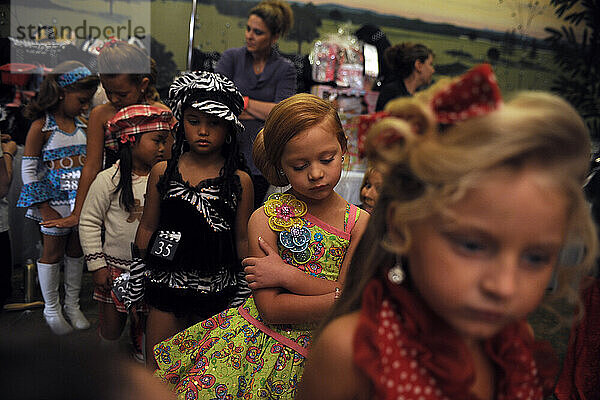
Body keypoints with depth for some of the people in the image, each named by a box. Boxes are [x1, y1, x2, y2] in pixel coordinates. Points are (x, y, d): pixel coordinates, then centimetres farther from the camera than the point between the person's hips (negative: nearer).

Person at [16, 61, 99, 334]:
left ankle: (72, 304, 30)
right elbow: (28, 169, -10)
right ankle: (51, 309, 23)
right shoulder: (41, 127, -10)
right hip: (55, 201, -5)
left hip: (82, 200, 5)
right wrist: (44, 208, -14)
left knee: (76, 251, 14)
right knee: (53, 252, 7)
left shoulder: (81, 125, 7)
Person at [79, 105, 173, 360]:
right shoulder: (108, 180, -10)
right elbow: (89, 222, -5)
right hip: (116, 267, -2)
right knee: (111, 329, 9)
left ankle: (141, 351, 40)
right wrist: (97, 265, -6)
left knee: (147, 324, 13)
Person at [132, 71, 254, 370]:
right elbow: (147, 229, 10)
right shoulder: (162, 172, 1)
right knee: (156, 371, 10)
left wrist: (246, 292, 4)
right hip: (167, 279, 2)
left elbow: (243, 240, 3)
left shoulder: (240, 180, -4)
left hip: (216, 289, -1)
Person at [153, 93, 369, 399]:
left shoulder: (359, 223, -2)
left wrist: (286, 275, -15)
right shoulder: (265, 219, -7)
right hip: (255, 340, -1)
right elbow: (270, 308, -13)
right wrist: (339, 301, -19)